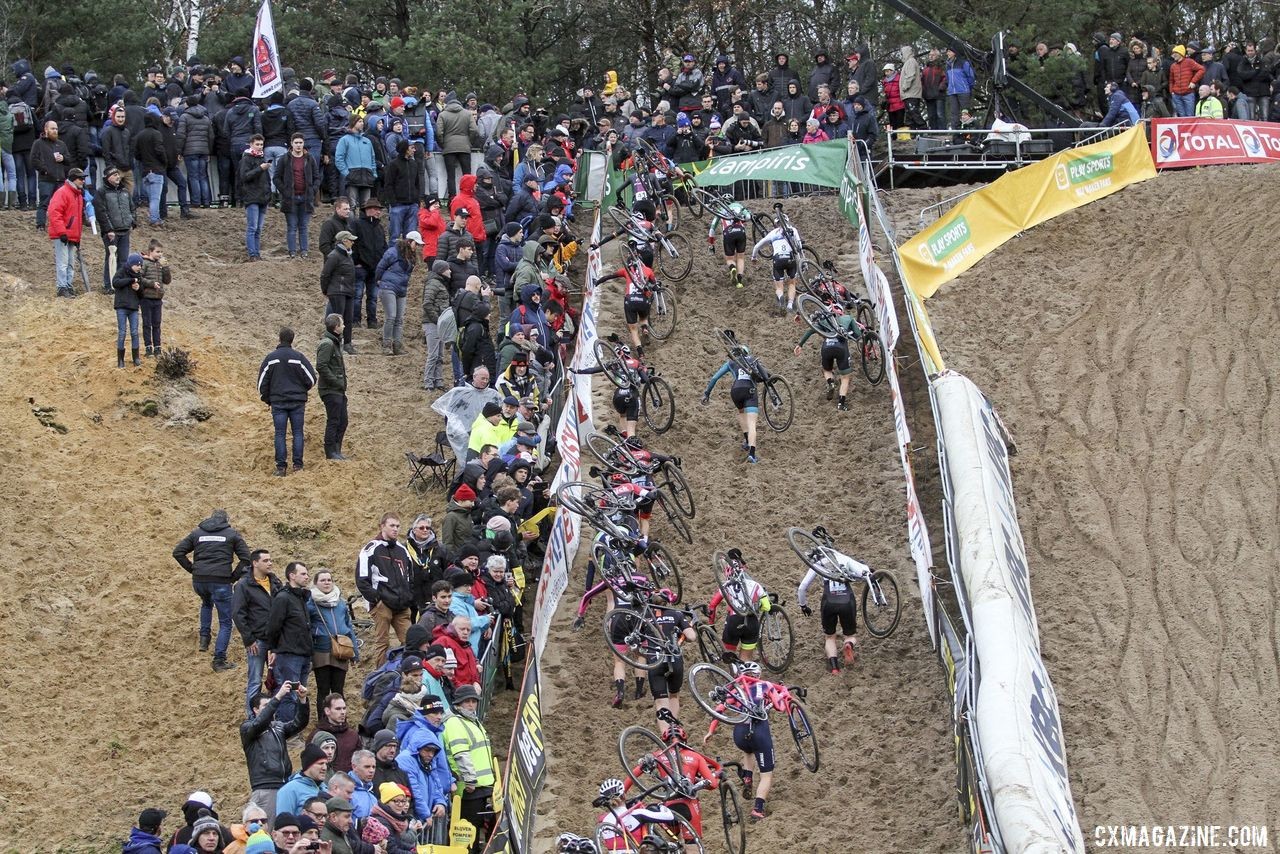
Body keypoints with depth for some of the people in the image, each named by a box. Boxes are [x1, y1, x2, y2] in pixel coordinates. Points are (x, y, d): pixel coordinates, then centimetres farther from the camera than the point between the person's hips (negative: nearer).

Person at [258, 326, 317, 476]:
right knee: (297, 433, 6)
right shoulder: (298, 357, -4)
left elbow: (262, 382, 2)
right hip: (297, 402, 0)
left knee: (280, 434, 2)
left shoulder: (271, 358, -1)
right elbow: (311, 378, -1)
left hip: (278, 402, 0)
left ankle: (280, 467, -1)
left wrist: (267, 400, 14)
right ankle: (297, 465, 4)